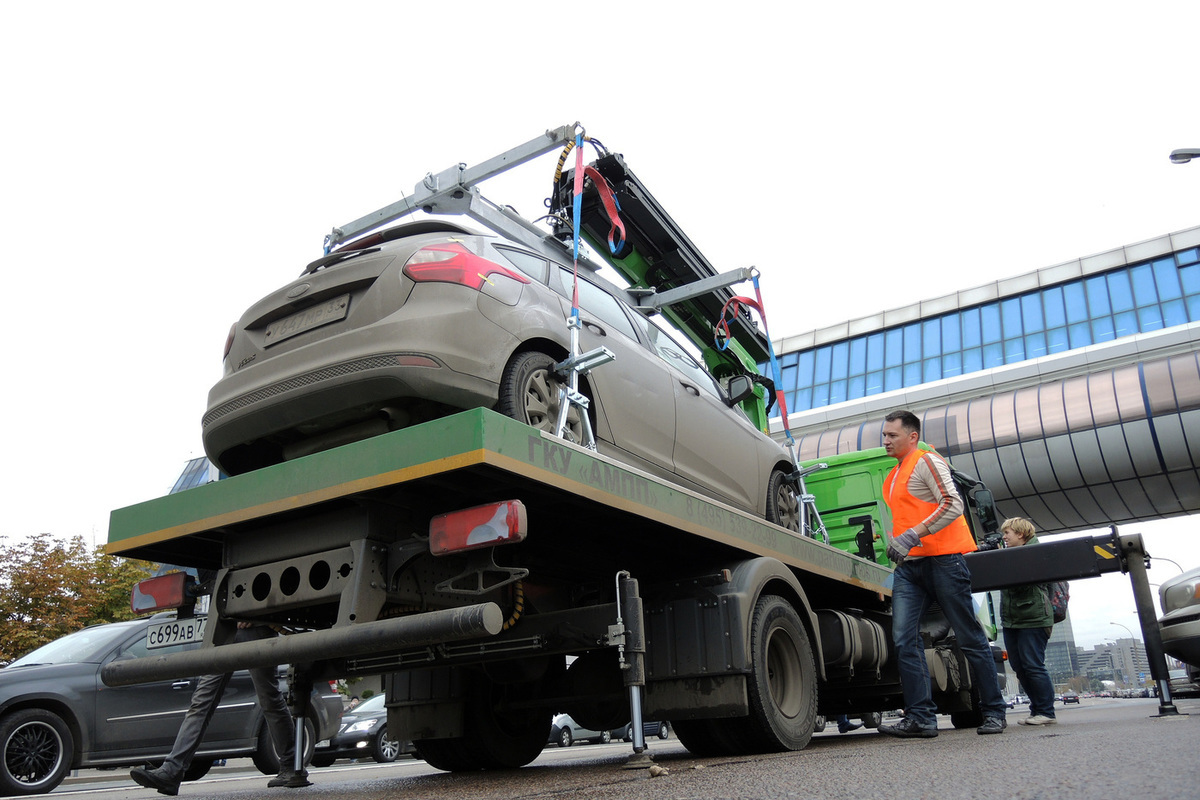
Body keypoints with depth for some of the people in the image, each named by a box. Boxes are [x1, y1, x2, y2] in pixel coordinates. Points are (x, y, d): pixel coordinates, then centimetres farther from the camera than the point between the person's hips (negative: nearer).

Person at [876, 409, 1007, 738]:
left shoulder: (926, 461, -3)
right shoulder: (892, 476, 22)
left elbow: (952, 504, -16)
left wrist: (913, 535, -24)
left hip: (942, 560, -7)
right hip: (909, 565, 8)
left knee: (970, 639, 2)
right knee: (904, 638, -8)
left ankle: (993, 712, 13)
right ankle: (920, 717, -9)